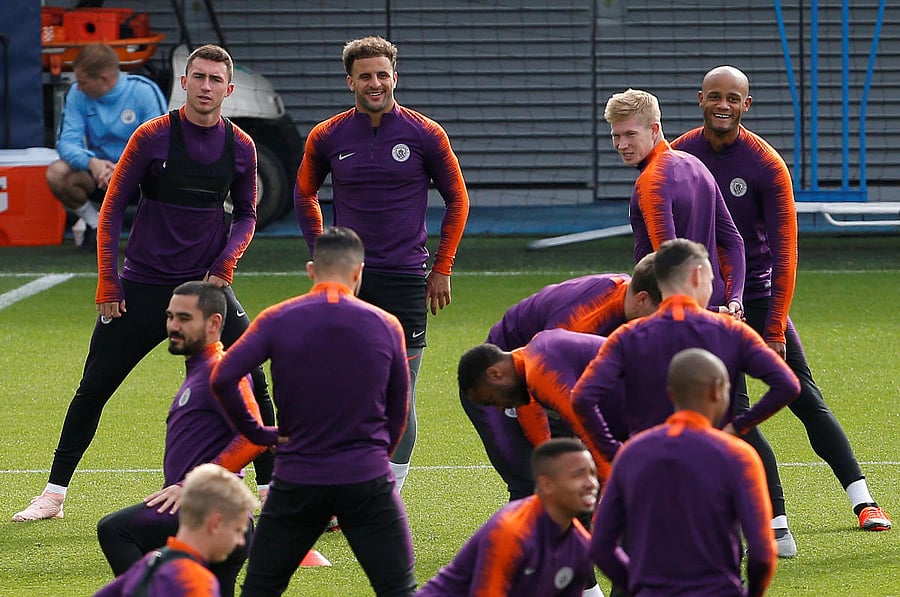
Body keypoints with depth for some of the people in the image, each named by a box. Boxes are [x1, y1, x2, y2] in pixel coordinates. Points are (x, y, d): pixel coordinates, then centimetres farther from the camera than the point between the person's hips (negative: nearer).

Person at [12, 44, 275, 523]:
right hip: (144, 284, -1)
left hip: (207, 286, 1)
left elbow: (245, 214, 14)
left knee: (253, 387, -7)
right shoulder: (152, 137, -6)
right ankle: (53, 494, 12)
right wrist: (108, 284, -7)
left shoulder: (241, 148, 1)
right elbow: (112, 209, -3)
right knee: (92, 390, 2)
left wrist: (226, 263, -4)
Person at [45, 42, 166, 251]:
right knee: (57, 173, -27)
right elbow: (67, 142, -13)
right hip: (98, 171, 3)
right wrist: (91, 162, -35)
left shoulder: (144, 91, -16)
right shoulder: (78, 94, -6)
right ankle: (94, 222, 2)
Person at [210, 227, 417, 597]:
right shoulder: (386, 326, 2)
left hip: (296, 482, 0)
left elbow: (222, 379, -10)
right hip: (368, 480, 0)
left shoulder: (277, 320, -2)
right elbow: (398, 410, 10)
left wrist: (259, 433, 1)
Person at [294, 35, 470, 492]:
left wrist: (442, 269, 7)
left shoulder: (426, 135, 0)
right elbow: (304, 195, 21)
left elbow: (456, 200, 10)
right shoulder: (327, 138, 4)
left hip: (406, 282, -1)